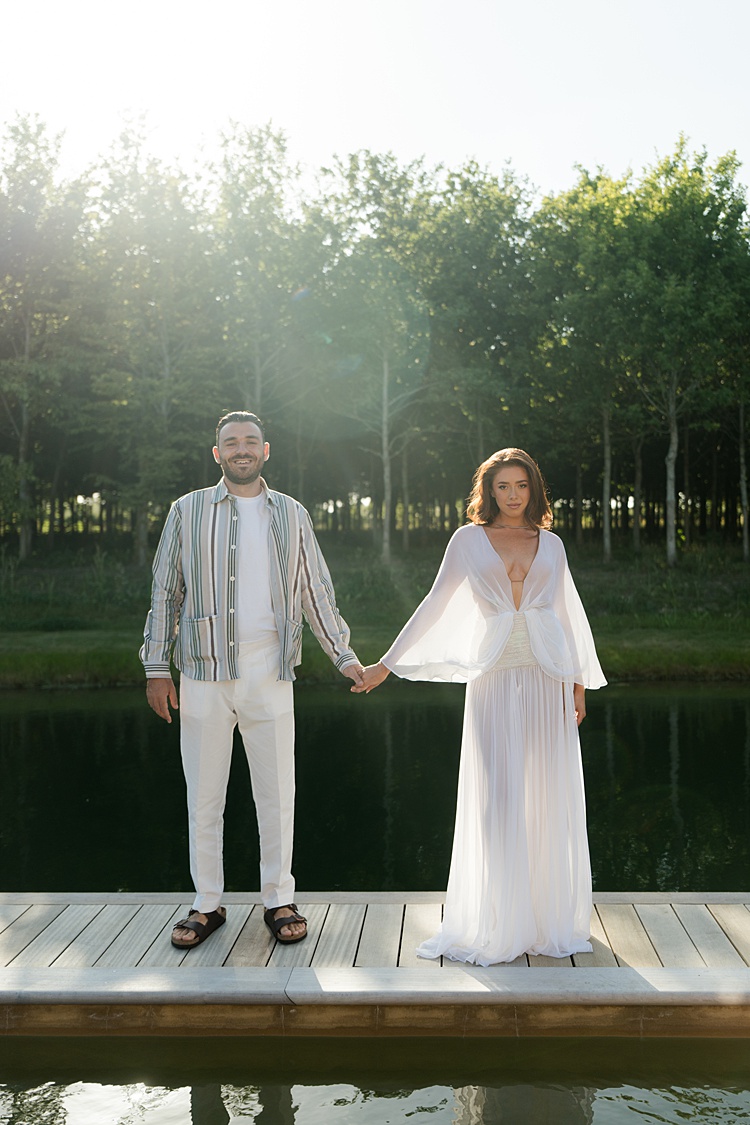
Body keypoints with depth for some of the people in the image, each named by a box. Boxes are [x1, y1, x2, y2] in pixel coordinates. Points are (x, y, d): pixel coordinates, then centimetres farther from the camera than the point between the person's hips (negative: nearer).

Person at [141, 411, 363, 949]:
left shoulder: (291, 515, 10)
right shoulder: (188, 511, 7)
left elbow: (317, 593, 14)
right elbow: (165, 593, 7)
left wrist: (344, 656, 9)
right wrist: (156, 667, 2)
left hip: (270, 676, 1)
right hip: (204, 676, 0)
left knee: (277, 793, 4)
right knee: (204, 797, 5)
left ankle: (279, 900, 16)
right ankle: (208, 904, 17)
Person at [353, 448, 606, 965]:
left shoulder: (551, 544, 12)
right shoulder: (470, 540, 7)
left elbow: (569, 615, 15)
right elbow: (435, 606, 9)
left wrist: (579, 681, 9)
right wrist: (387, 663, 7)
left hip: (548, 679, 2)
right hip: (496, 680, -2)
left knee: (550, 799, 3)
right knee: (496, 799, -5)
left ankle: (552, 921, 16)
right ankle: (495, 924, 6)